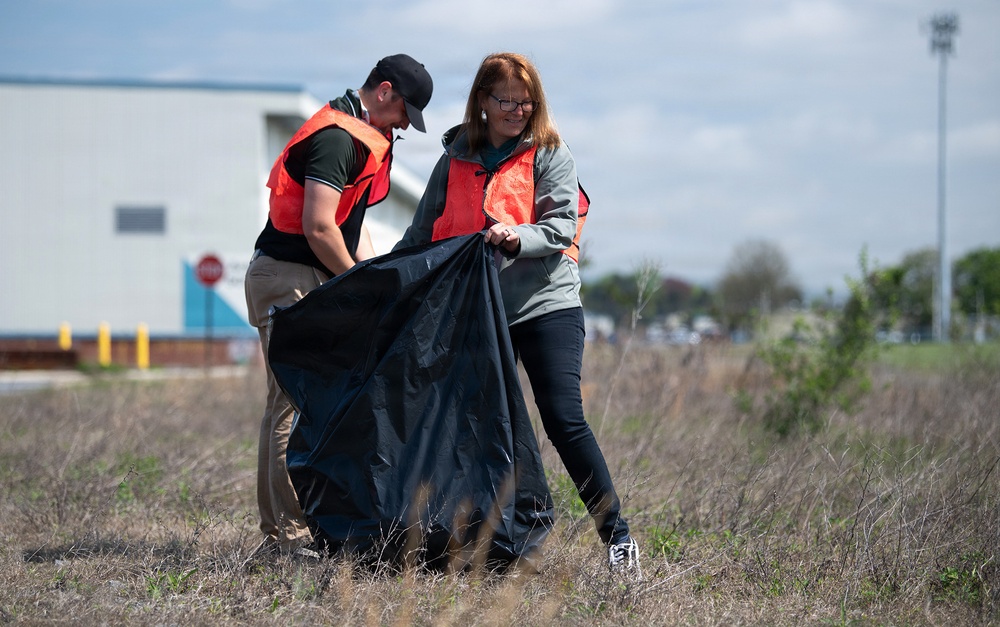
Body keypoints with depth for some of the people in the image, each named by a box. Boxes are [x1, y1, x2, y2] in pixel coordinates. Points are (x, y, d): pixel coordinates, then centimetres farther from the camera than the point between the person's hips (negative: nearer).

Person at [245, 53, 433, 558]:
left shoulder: (359, 136, 19)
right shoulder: (336, 137, -15)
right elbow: (319, 227, -22)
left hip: (312, 283, 11)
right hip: (290, 281, -11)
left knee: (289, 404, 12)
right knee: (297, 405, -11)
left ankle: (276, 530, 16)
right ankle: (291, 534, -10)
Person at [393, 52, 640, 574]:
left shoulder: (549, 154, 3)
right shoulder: (456, 159, 14)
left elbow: (563, 226, -7)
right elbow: (424, 232, 19)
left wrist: (517, 237, -26)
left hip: (546, 305, -4)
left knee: (564, 420, -12)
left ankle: (616, 534, -6)